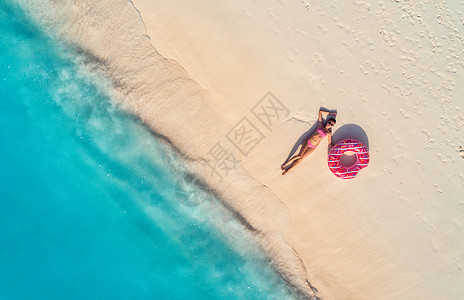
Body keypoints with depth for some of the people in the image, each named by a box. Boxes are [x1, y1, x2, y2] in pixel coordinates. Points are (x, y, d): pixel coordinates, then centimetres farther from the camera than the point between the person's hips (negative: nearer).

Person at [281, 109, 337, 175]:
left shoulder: (329, 133, 8)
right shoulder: (321, 125, 4)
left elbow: (330, 144, 13)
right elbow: (320, 111, 10)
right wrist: (330, 113, 15)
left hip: (313, 147, 2)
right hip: (308, 141, -1)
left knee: (300, 158, -4)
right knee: (299, 155, -18)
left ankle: (287, 170, 1)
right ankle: (284, 165, -9)